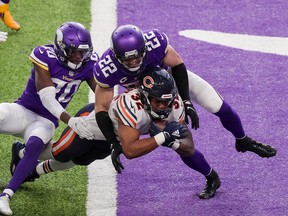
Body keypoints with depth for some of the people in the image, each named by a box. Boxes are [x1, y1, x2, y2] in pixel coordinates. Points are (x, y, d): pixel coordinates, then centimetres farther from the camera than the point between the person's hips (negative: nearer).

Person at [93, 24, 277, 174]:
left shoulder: (155, 42, -41)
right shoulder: (107, 69, -38)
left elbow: (177, 66, -21)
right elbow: (102, 108, -28)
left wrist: (186, 102, -24)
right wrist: (116, 145, -33)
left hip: (170, 75, 0)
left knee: (221, 108, -1)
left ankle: (243, 141, 29)